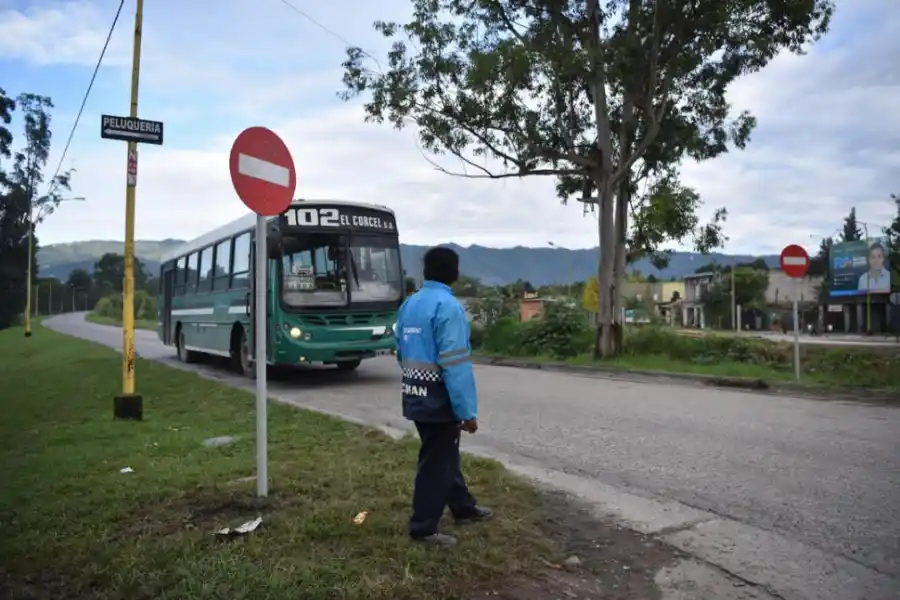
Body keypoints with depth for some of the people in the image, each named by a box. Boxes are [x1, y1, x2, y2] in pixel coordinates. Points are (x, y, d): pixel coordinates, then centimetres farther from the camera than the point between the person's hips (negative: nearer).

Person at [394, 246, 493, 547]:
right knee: (436, 462, 4)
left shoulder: (409, 304, 7)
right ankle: (423, 528, 16)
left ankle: (463, 507, 38)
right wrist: (467, 411, -20)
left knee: (444, 454, 21)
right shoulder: (448, 307, -20)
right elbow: (455, 365, -23)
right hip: (440, 400, -9)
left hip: (417, 397, 9)